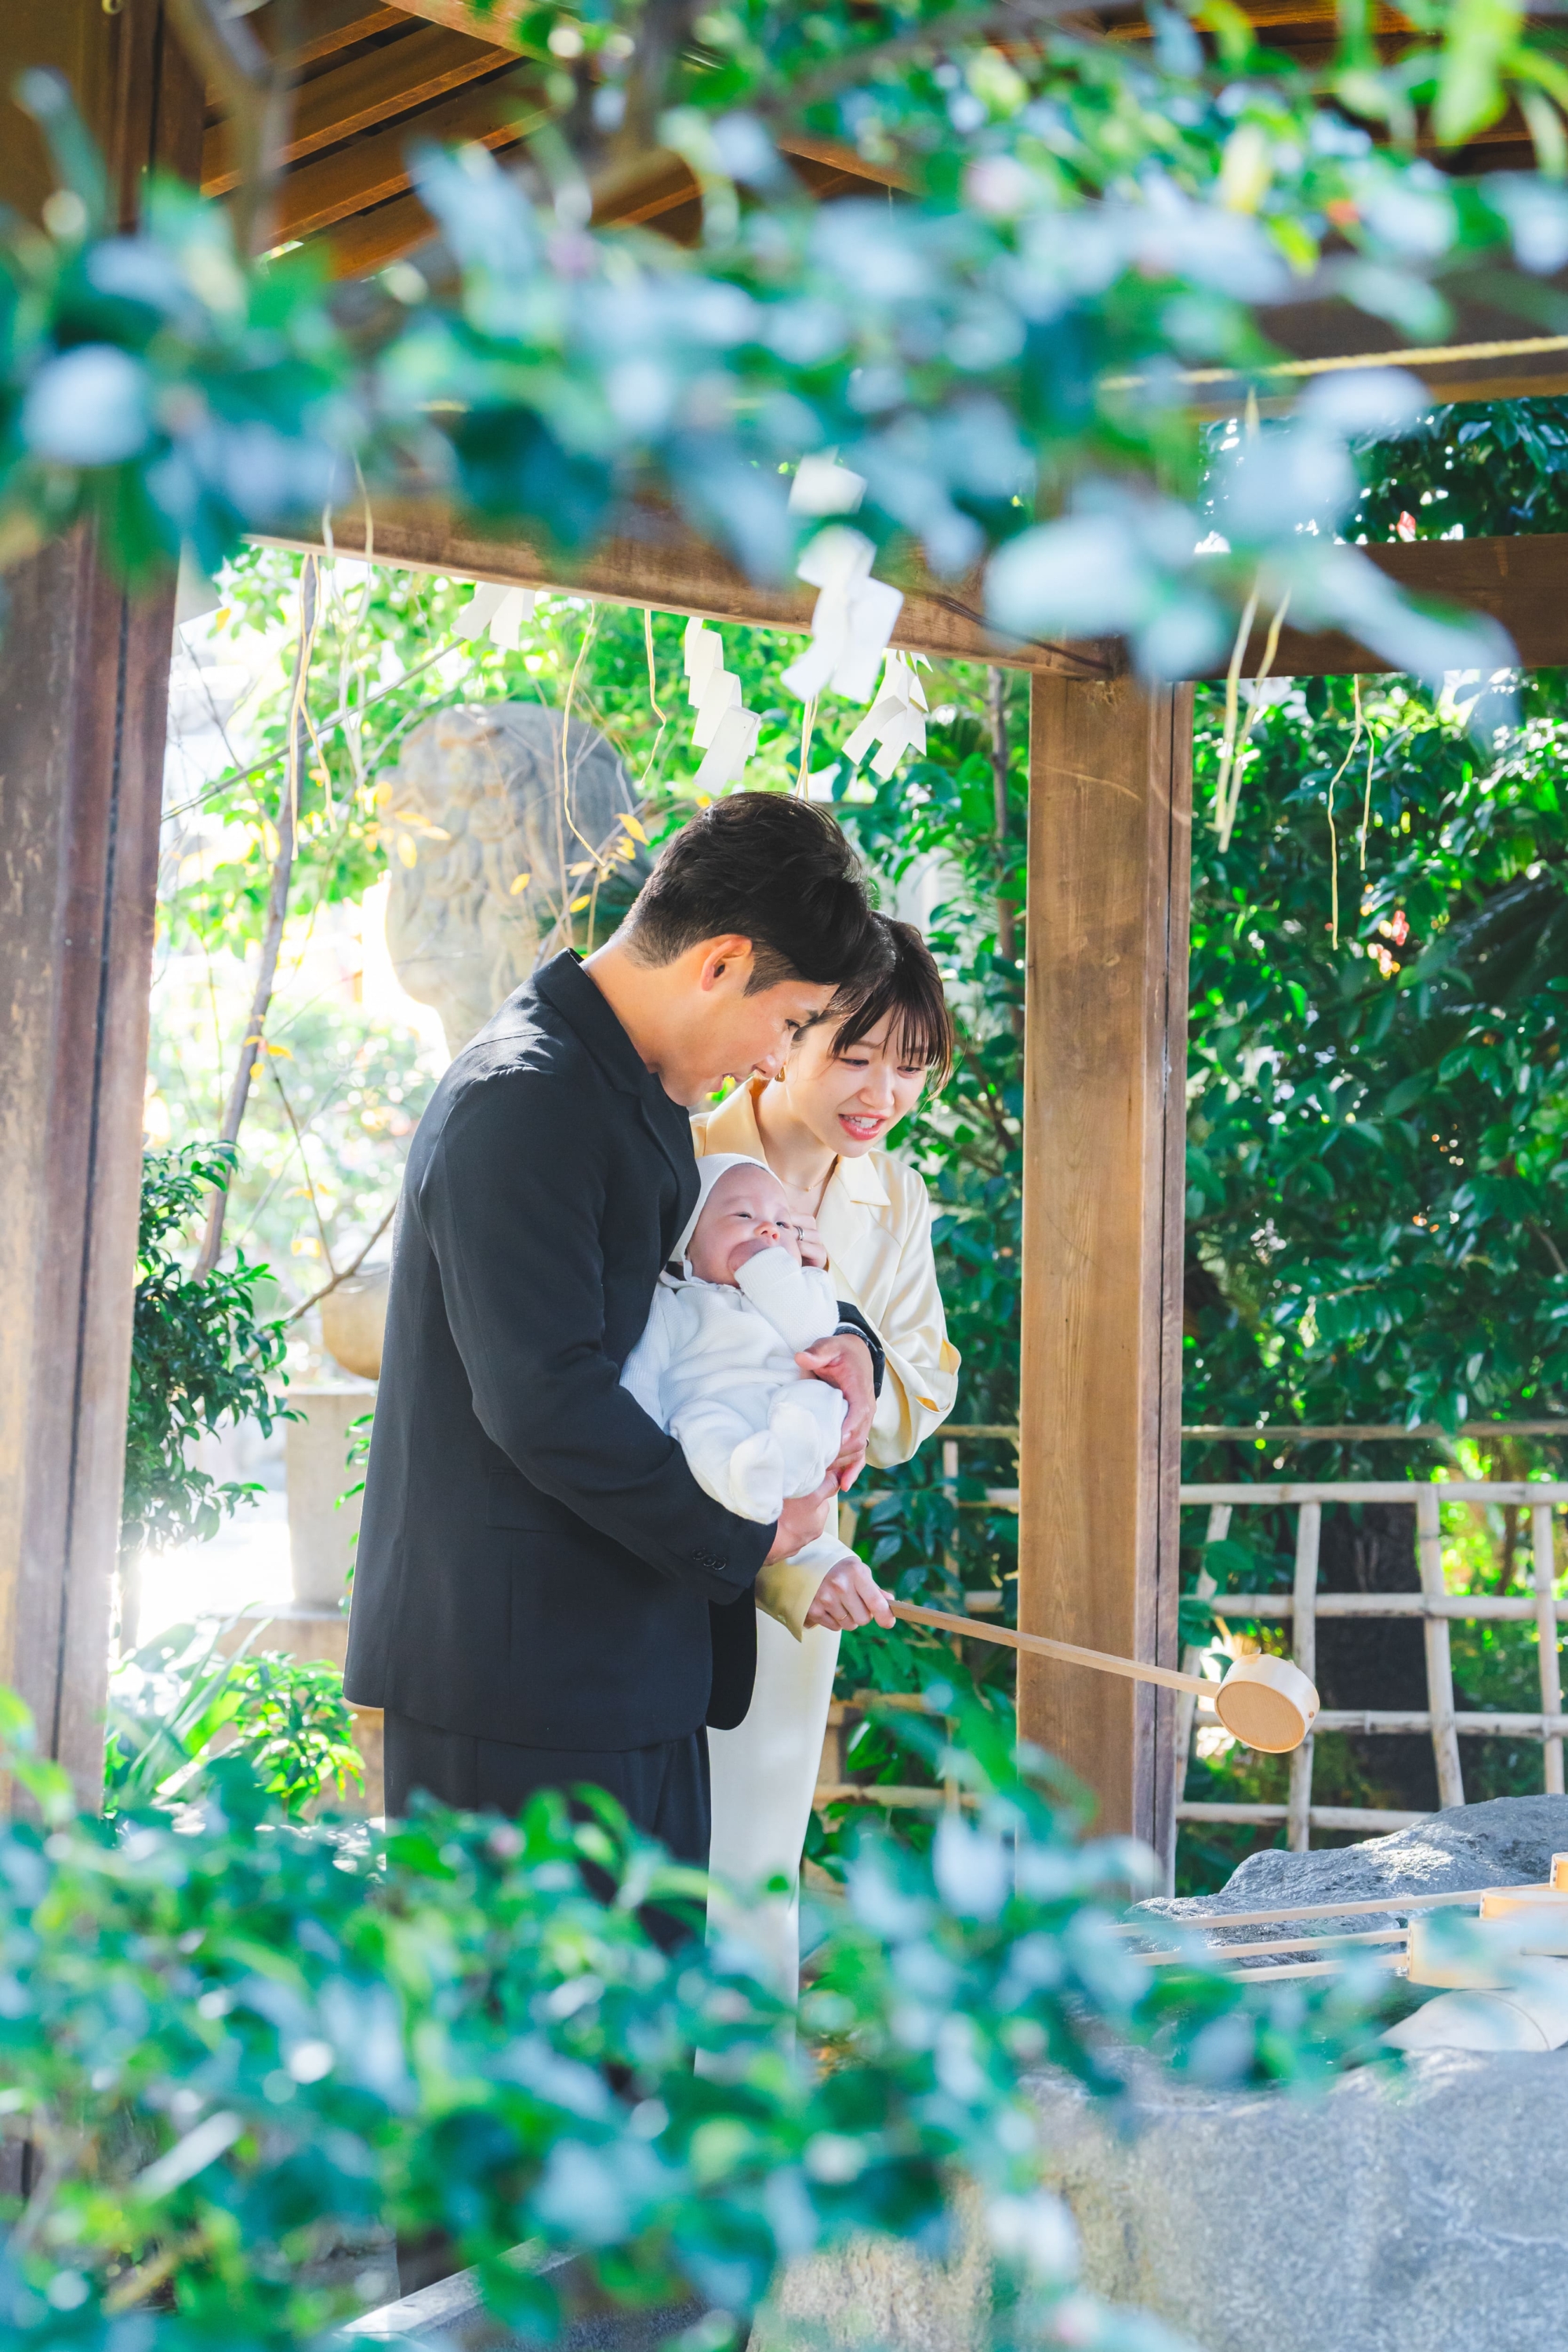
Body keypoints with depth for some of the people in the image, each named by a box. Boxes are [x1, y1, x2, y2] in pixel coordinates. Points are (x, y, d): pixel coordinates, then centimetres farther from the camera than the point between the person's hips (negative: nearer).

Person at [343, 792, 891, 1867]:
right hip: (522, 1669, -10)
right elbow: (544, 1398, -24)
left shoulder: (639, 1091, 15)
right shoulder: (524, 1100, -18)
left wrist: (845, 1341, 6)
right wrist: (742, 1540, -13)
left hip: (632, 1663, 10)